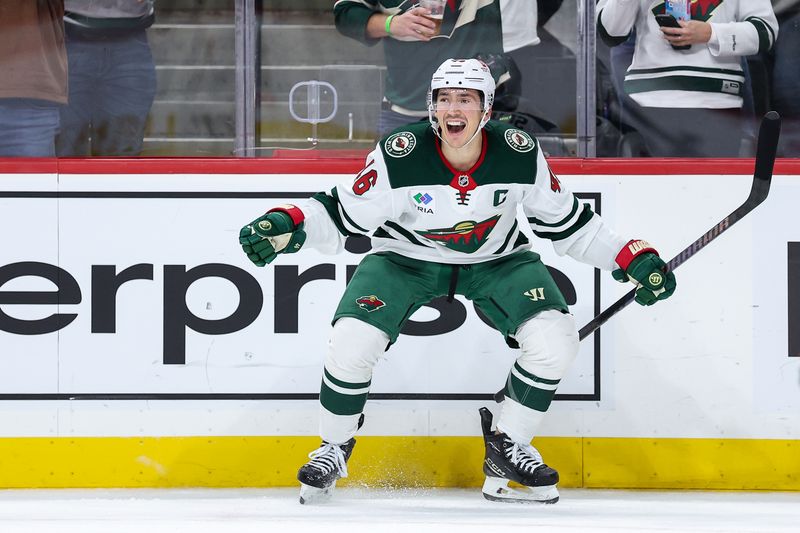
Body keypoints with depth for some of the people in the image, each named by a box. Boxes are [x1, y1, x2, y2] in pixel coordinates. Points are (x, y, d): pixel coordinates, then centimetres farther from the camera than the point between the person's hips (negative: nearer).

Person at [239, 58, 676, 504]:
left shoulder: (520, 154, -20)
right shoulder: (398, 156, -26)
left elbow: (568, 224, -5)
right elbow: (341, 218, -18)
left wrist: (634, 259, -11)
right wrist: (286, 226, -37)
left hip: (497, 260, 2)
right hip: (407, 259, -2)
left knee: (556, 340, -19)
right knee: (352, 343, -22)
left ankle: (508, 450, 3)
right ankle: (334, 449, 6)